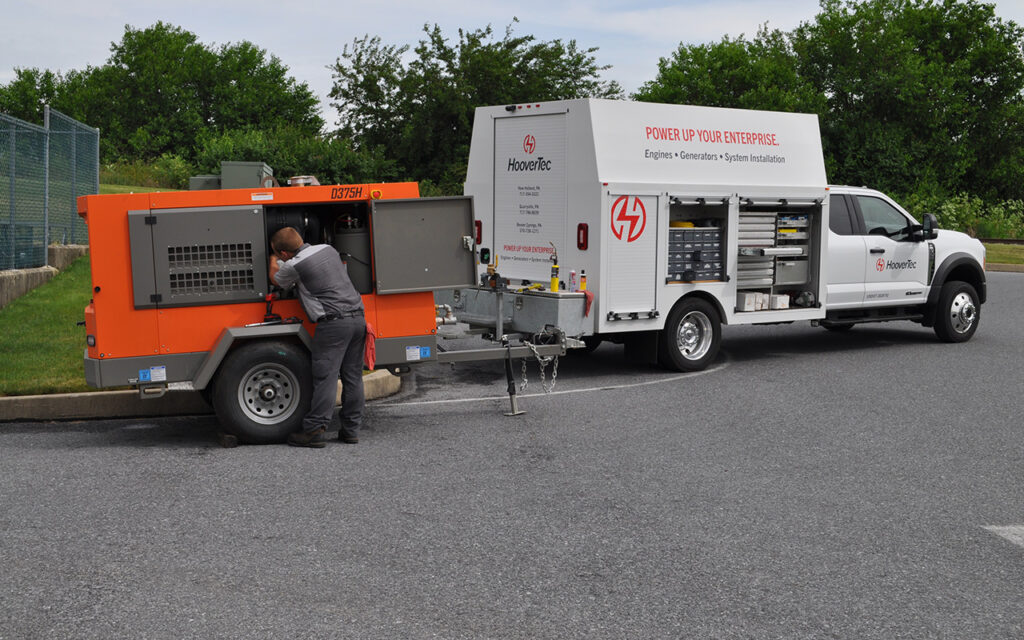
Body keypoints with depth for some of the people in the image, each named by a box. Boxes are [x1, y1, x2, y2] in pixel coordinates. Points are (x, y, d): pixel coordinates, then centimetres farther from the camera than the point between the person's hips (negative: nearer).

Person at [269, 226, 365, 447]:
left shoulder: (294, 266, -6)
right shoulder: (328, 249, 15)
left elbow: (276, 279, 16)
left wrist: (273, 260, 37)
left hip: (334, 322, -7)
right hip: (358, 317, 7)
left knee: (325, 377, -6)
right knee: (353, 377, 9)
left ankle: (315, 430, -5)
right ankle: (351, 429, 13)